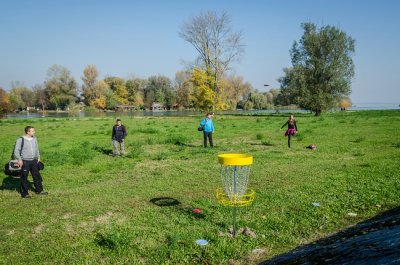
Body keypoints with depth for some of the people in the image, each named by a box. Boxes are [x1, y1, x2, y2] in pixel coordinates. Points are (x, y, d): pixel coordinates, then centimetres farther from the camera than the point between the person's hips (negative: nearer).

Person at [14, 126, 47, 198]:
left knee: (37, 175, 11)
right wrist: (19, 160, -17)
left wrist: (38, 157, 17)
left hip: (33, 161, 6)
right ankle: (25, 193, 13)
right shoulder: (21, 140, -12)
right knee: (24, 178, 3)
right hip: (25, 162, -6)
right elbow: (16, 150, -11)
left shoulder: (34, 139, 8)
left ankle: (39, 190, 25)